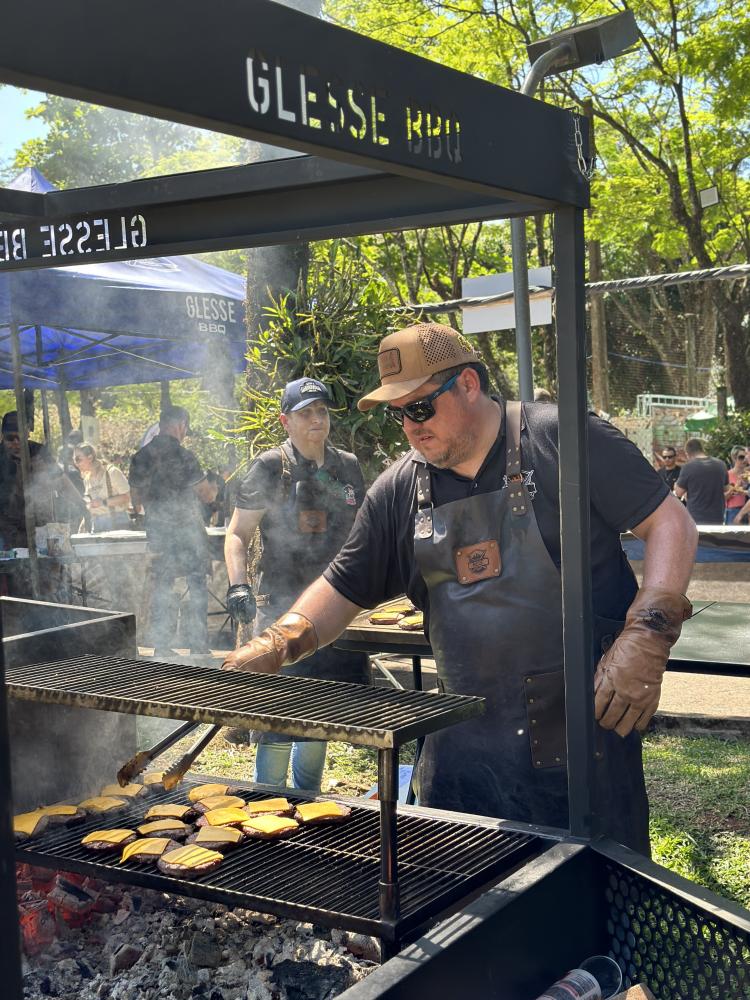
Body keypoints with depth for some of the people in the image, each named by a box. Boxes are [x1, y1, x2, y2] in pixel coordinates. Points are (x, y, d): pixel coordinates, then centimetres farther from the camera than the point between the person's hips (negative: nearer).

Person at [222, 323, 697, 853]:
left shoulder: (562, 437, -8)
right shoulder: (399, 490, 6)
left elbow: (670, 522, -7)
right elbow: (343, 589, 12)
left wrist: (647, 635, -18)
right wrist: (275, 645, -5)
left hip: (583, 727, -4)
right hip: (464, 744, 4)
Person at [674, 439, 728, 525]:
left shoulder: (688, 467, -12)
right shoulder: (720, 464, 2)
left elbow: (678, 492, -4)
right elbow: (726, 489, 15)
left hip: (696, 519, -4)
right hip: (717, 518, 4)